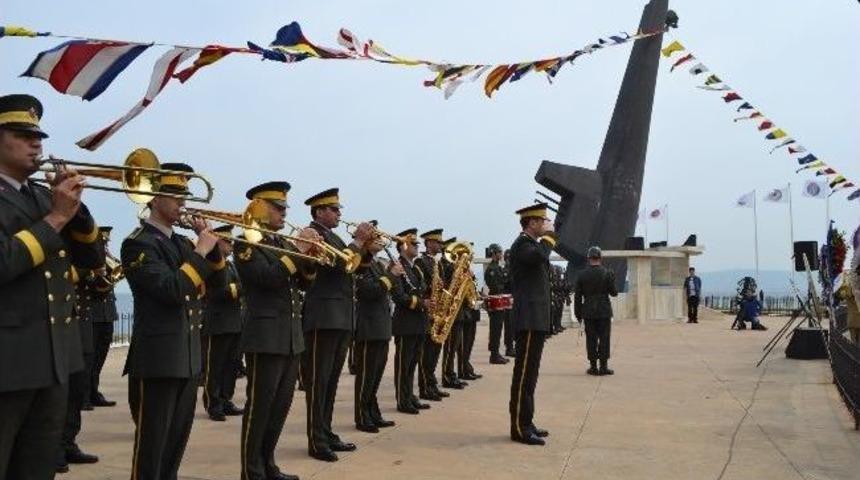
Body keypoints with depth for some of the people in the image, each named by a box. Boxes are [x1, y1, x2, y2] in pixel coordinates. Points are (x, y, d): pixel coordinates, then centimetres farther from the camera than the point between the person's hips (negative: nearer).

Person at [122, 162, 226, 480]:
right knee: (151, 443, 1)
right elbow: (172, 290, -23)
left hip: (188, 357, 8)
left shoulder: (182, 242, 14)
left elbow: (217, 280, 14)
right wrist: (200, 251, -16)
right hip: (158, 358, -8)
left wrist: (211, 244, 1)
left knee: (177, 440, 17)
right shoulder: (138, 243, -11)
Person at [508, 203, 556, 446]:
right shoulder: (522, 243, -10)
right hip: (530, 319, -10)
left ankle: (525, 423, 21)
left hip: (535, 319, 10)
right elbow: (540, 256, -31)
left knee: (528, 373, 13)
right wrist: (548, 234, -17)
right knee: (524, 373, -7)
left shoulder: (530, 243, 20)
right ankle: (520, 428, -3)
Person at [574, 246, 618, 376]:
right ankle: (603, 367, 4)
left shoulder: (582, 274, 0)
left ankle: (593, 366, 7)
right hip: (604, 311, -1)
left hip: (588, 312, 2)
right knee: (604, 338, 4)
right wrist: (612, 280, 15)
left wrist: (578, 313, 9)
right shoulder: (607, 273, -5)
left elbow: (577, 296, 1)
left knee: (591, 339, 5)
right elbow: (614, 292, -2)